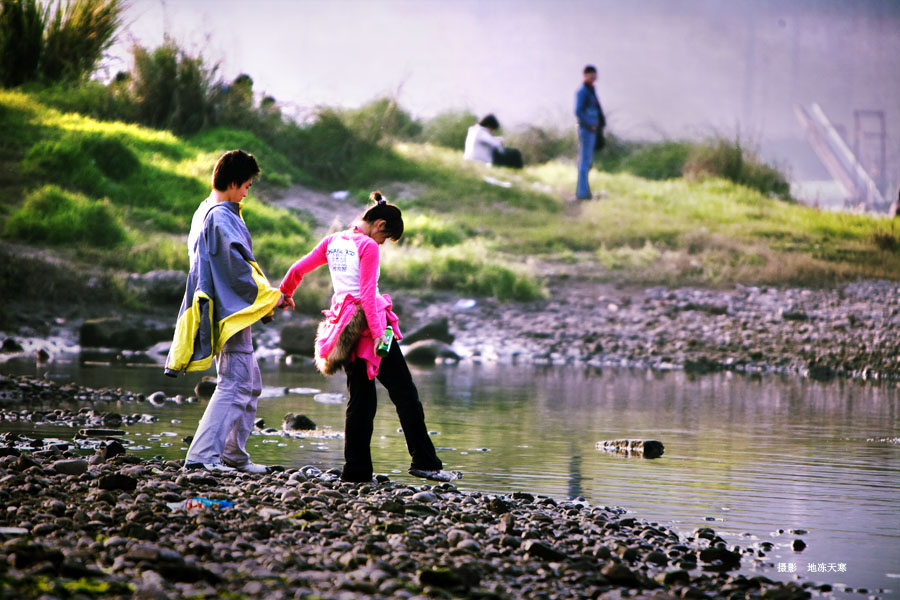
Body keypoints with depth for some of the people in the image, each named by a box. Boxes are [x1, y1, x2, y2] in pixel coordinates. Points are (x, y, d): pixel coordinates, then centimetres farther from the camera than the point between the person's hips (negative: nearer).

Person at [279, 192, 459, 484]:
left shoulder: (332, 242, 11)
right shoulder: (368, 247, -9)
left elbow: (298, 269, 17)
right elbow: (368, 293, -17)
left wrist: (284, 294, 35)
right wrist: (377, 331, -20)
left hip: (344, 325, 7)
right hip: (368, 321, -7)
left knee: (360, 398, 9)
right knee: (405, 393, -2)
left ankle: (356, 470, 4)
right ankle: (425, 462, -5)